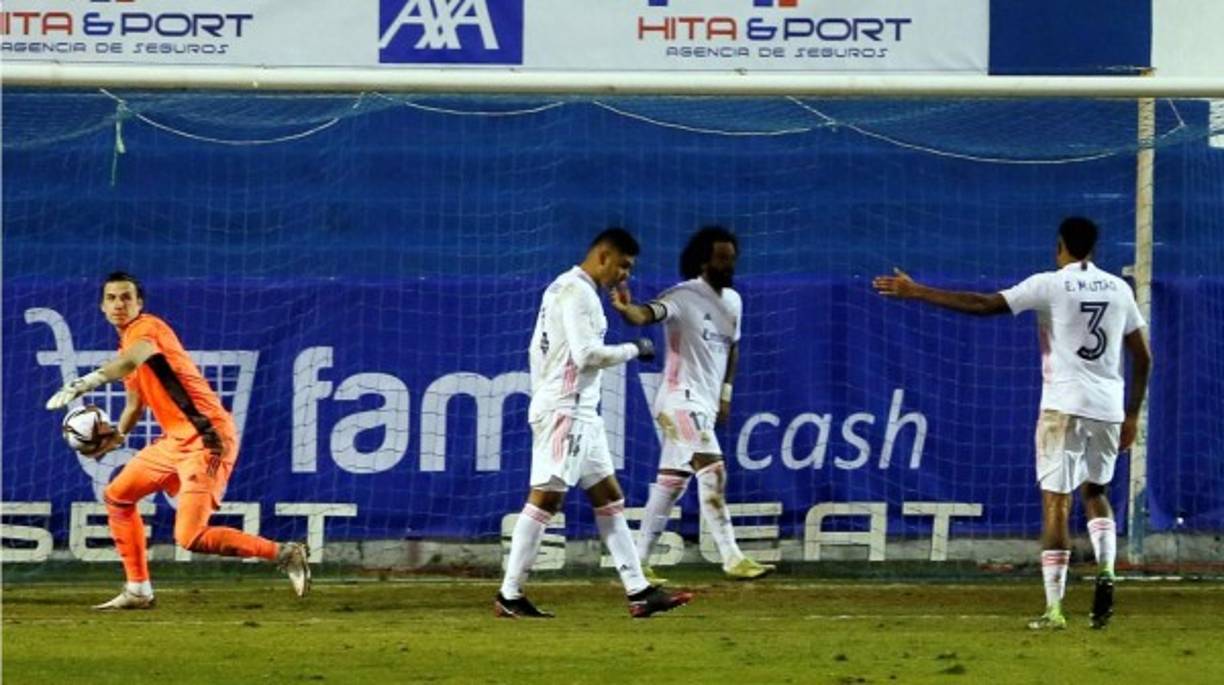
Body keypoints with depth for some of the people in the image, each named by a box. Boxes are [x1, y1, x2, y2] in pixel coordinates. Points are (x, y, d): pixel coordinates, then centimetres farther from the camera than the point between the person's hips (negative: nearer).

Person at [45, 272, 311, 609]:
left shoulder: (147, 328, -13)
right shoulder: (127, 342, 18)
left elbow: (132, 361, -37)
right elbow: (135, 403, 29)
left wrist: (81, 386, -47)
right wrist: (116, 435, 12)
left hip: (206, 439, -10)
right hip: (175, 440, 10)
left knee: (190, 538, -17)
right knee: (117, 496, 17)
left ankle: (283, 553, -10)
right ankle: (138, 591, 23)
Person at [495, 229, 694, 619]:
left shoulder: (562, 289, 18)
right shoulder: (578, 291, -13)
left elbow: (537, 349, 21)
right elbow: (587, 354, -21)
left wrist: (541, 399, 20)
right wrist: (633, 350, -7)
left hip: (580, 412, 11)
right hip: (564, 409, -11)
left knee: (608, 497, 9)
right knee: (545, 497, -10)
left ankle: (638, 592, 7)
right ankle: (509, 597, -10)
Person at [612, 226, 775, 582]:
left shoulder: (732, 301, 12)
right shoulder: (684, 297, -13)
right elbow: (648, 314, -31)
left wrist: (726, 393, 17)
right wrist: (625, 309, -53)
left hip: (705, 404, 8)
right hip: (681, 400, -8)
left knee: (671, 482, 11)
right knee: (712, 472, -18)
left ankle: (639, 562, 16)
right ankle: (732, 559, -23)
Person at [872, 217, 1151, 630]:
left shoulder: (1050, 285, -5)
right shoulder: (1118, 289, 10)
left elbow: (984, 305, -11)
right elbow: (1143, 358, 12)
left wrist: (916, 293, -7)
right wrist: (1132, 416, 20)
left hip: (1065, 406, -5)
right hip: (1109, 408, 5)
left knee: (1056, 502, -3)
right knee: (1094, 490, 23)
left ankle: (1053, 608, -8)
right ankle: (1106, 571, -1)